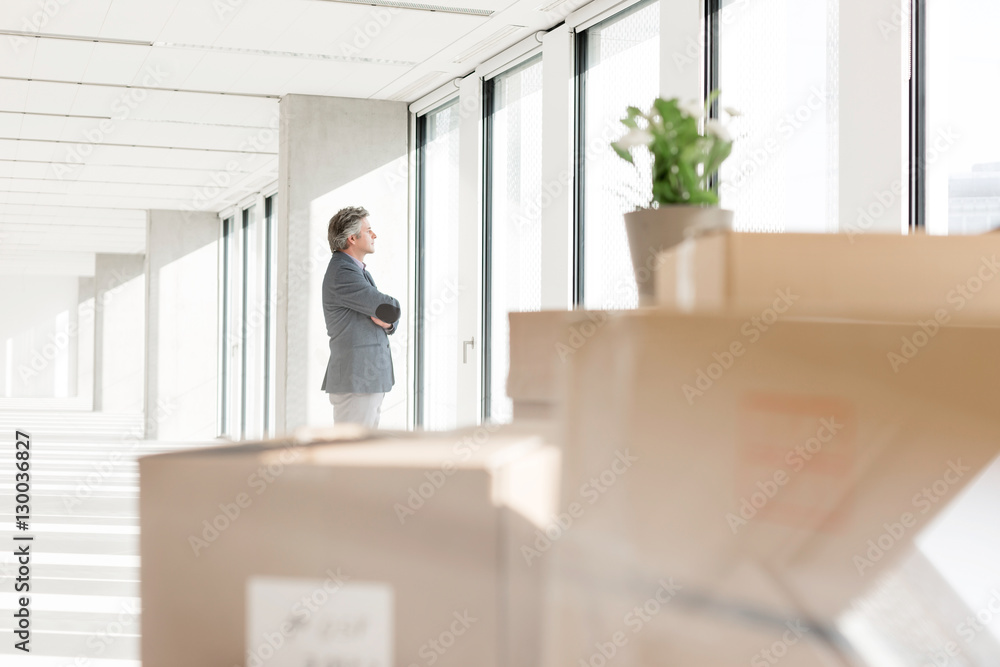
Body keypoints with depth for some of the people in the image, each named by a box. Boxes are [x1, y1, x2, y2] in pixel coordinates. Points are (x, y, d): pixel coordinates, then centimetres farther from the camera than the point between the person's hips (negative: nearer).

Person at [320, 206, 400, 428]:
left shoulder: (359, 272, 19)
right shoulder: (342, 274, -15)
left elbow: (392, 318, 18)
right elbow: (391, 309, -17)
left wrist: (387, 321, -6)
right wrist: (387, 313, 6)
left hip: (370, 381, 10)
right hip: (354, 382, -10)